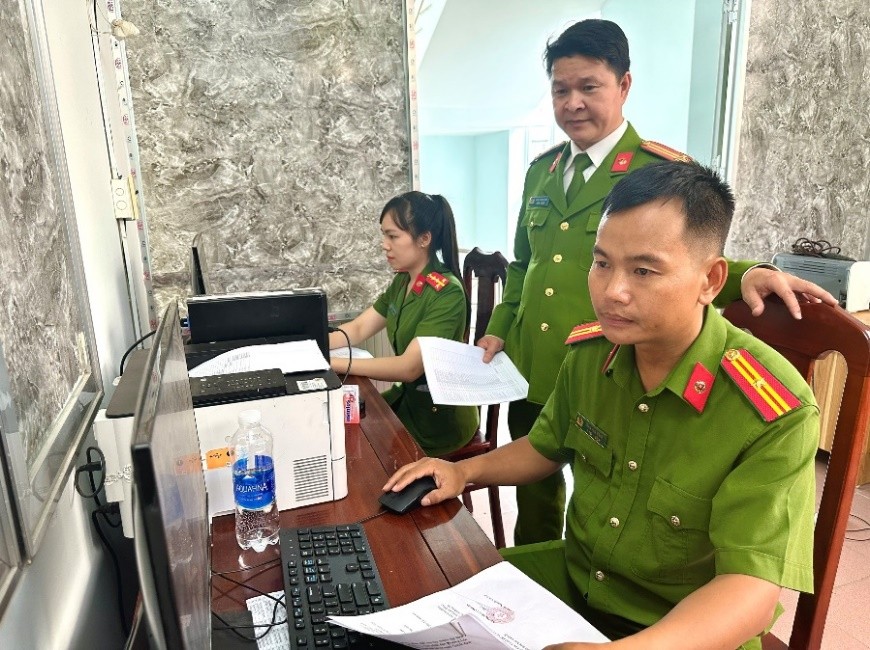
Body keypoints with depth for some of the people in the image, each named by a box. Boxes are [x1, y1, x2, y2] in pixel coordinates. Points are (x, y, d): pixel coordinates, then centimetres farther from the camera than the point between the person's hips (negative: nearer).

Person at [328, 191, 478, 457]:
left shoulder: (446, 293, -25)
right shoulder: (402, 281, 2)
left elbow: (409, 367, -30)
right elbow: (357, 329, 1)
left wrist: (329, 363, -33)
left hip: (440, 416, -7)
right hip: (408, 397, 7)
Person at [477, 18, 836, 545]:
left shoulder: (666, 171, -7)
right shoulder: (540, 171, 10)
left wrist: (745, 275, -23)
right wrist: (499, 330, 11)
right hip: (531, 377, 6)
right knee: (534, 506, 22)